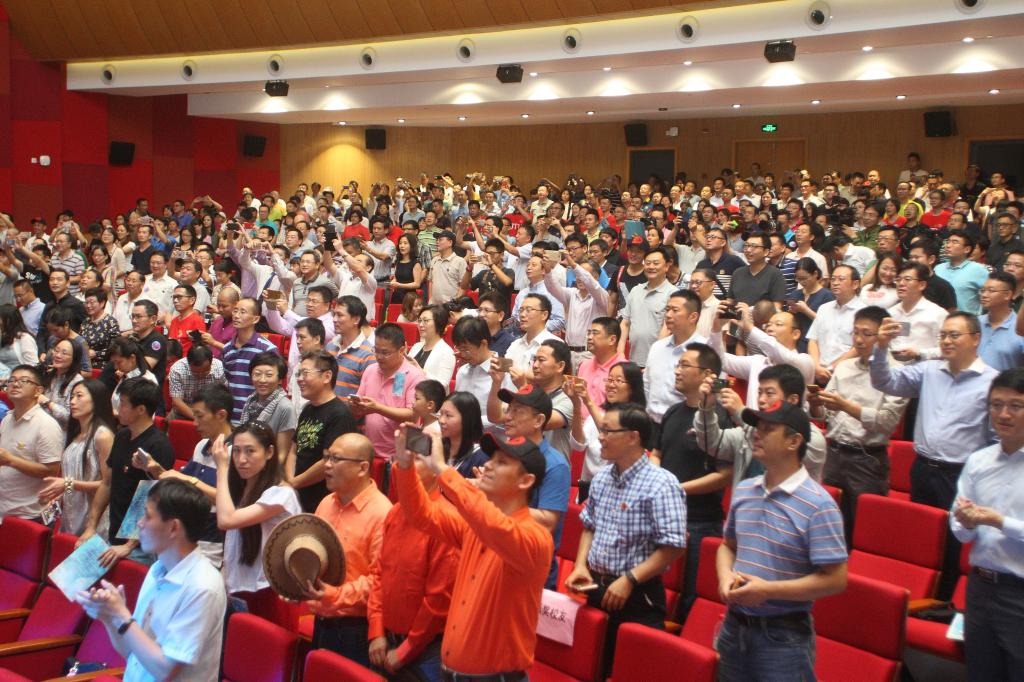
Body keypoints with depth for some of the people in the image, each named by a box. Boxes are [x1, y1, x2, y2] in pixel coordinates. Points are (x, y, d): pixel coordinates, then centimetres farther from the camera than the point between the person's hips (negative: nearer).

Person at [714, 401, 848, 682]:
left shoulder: (817, 504, -15)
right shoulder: (743, 491, 6)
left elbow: (835, 579, -17)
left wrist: (767, 590, -20)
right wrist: (725, 577, -3)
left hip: (784, 636, -6)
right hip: (734, 627, 6)